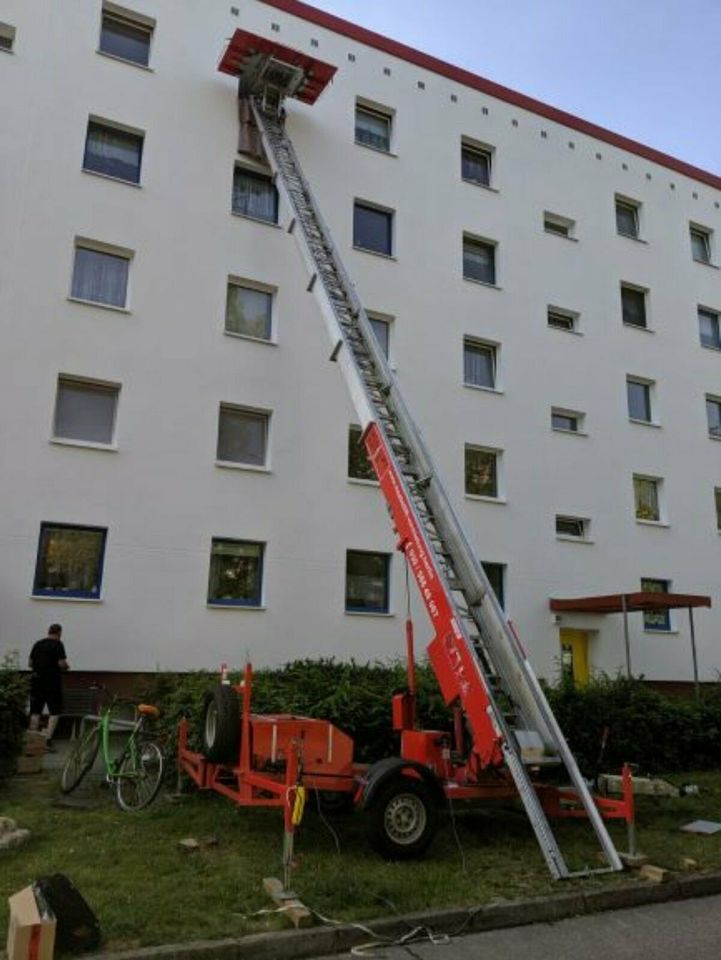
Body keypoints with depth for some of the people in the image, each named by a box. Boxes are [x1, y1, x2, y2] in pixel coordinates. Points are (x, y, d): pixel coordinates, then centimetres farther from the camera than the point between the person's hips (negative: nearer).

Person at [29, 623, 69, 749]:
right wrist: (67, 666, 4)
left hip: (37, 681, 5)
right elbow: (62, 663, -16)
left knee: (35, 712, 10)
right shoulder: (57, 644, -9)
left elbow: (30, 664, 12)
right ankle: (48, 740, -6)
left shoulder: (37, 644, 9)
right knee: (55, 712, 3)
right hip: (52, 683, -5)